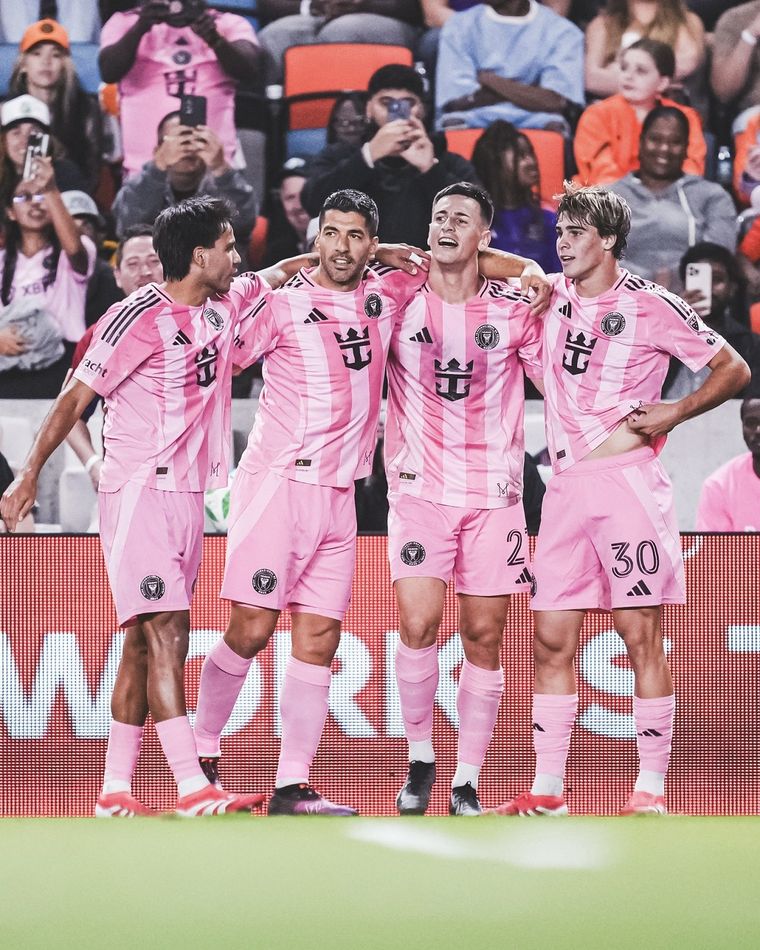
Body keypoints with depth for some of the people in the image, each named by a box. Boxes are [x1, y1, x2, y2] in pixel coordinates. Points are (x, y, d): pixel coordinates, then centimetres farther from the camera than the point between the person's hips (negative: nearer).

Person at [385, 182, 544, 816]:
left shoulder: (515, 310, 1)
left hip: (494, 493, 1)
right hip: (420, 488, -1)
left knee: (484, 635, 0)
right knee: (418, 624, -15)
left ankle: (468, 781, 8)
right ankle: (420, 758, 5)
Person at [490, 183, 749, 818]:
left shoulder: (650, 306, -4)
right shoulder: (553, 294, 11)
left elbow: (734, 370, 1)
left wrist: (673, 414, -12)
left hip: (628, 480, -6)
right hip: (566, 485, 6)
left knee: (642, 636, -6)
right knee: (552, 641, 3)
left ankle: (651, 792, -4)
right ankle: (547, 792, 7)